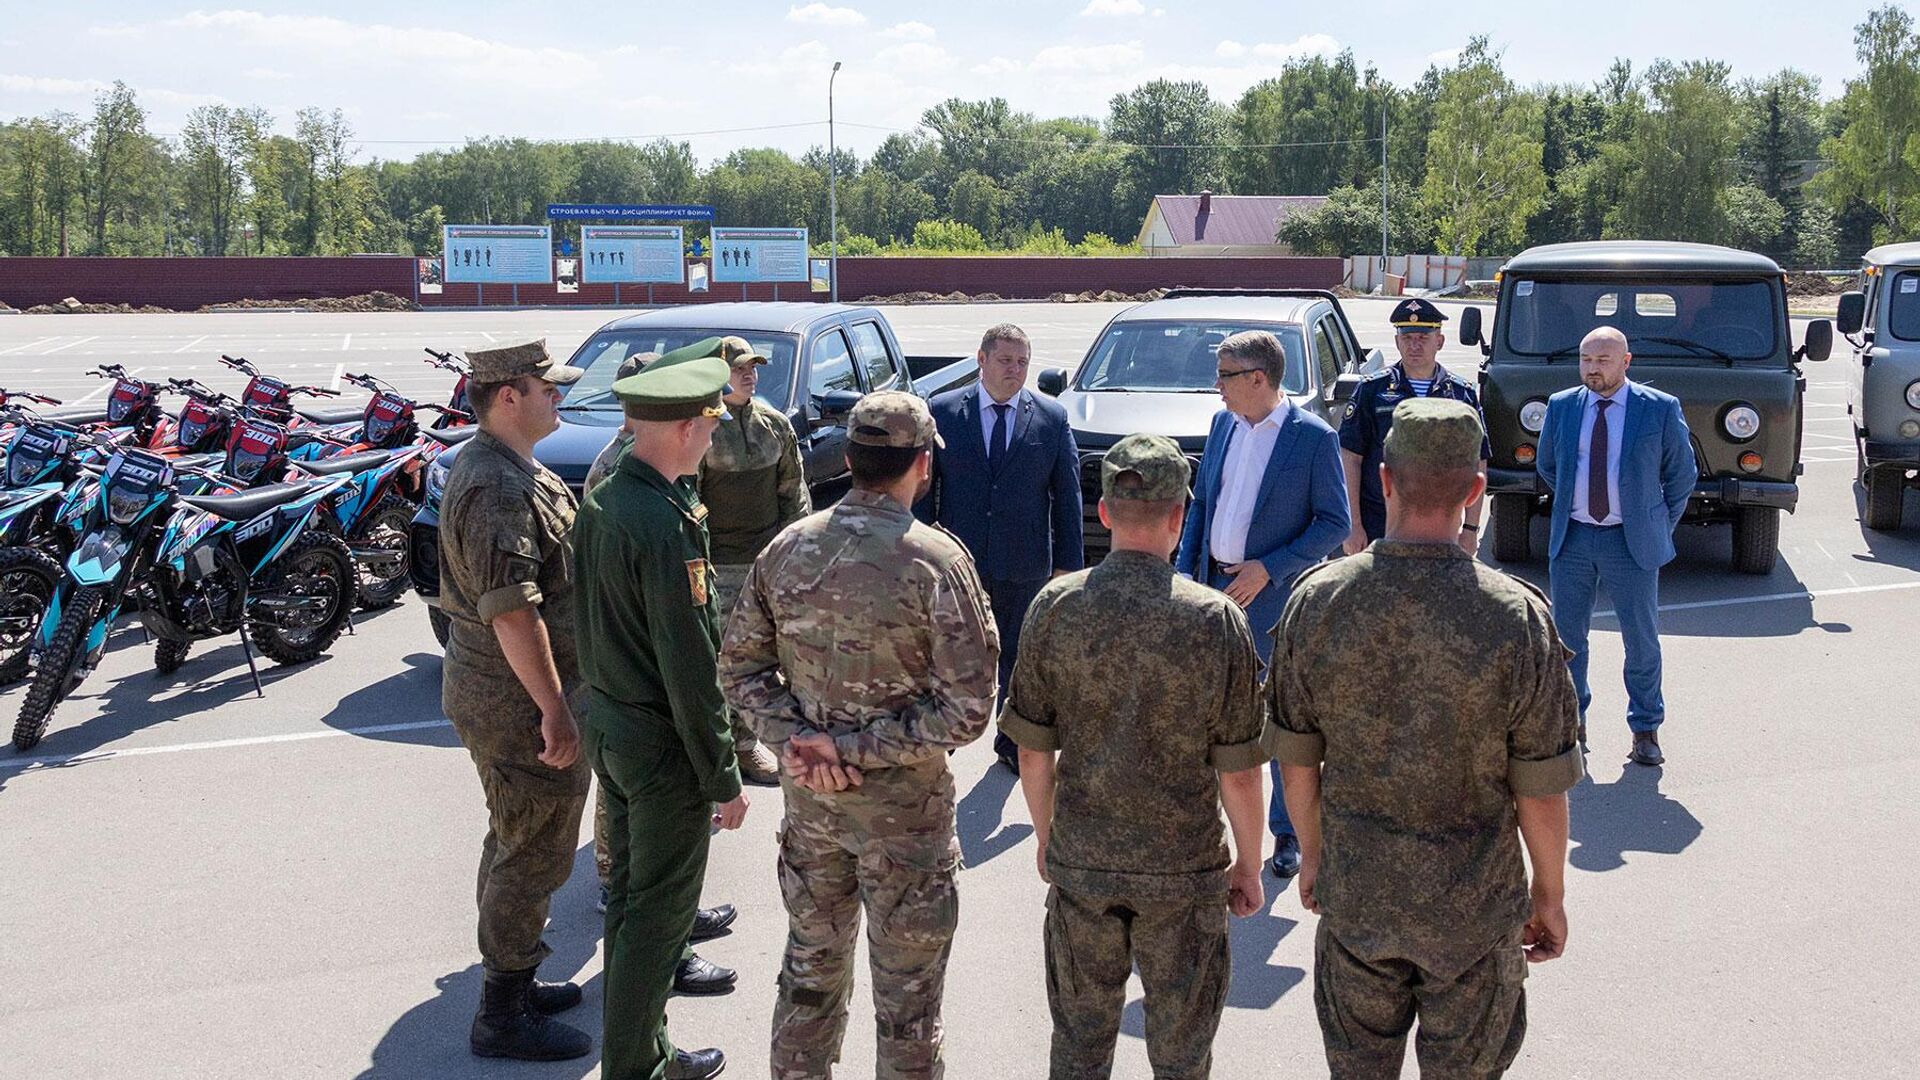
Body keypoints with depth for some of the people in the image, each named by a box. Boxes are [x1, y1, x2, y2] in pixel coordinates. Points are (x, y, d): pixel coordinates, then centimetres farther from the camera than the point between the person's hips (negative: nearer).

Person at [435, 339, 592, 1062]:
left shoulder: (492, 467, 12)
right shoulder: (501, 488, -23)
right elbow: (512, 611, -28)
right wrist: (555, 709, -25)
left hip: (487, 686, 11)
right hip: (519, 701, -11)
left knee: (513, 842, 21)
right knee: (534, 856, -1)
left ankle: (511, 980, 35)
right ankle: (504, 1016, 9)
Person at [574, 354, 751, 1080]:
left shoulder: (600, 500, 2)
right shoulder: (666, 527, -25)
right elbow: (690, 670, -23)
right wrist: (723, 779, -15)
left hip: (606, 725, 9)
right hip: (662, 745, -9)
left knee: (630, 894, 19)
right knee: (659, 910, 5)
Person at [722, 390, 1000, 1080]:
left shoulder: (786, 550, -4)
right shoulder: (936, 562, -18)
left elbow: (740, 667, 2)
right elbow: (967, 710, -19)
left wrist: (794, 738, -7)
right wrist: (853, 748, -16)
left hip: (808, 795, 5)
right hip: (903, 804, -5)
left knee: (810, 967, 22)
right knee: (906, 991, 11)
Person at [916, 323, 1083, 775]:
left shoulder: (1052, 418, -1)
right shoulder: (942, 412, -2)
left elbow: (1068, 495, 1)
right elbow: (924, 487, 0)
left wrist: (1068, 561, -2)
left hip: (1024, 564, 1)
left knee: (1017, 657, 13)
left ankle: (1010, 740, 30)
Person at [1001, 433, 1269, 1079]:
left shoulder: (1055, 607, -9)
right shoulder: (1216, 620, -15)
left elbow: (1033, 753, -2)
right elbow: (1238, 772, -10)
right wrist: (1249, 866, 5)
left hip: (1080, 862, 2)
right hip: (1184, 870, -2)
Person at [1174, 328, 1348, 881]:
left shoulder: (1314, 437, -10)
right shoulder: (1222, 424, 8)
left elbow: (1336, 522, -10)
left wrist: (1268, 568, -17)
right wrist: (1185, 571, 4)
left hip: (1274, 598, -5)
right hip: (1215, 588, 6)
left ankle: (1287, 833, 18)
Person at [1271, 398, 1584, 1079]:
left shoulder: (1316, 601, -12)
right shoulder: (1518, 616, -19)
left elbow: (1296, 761, -2)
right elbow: (1541, 792, -12)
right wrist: (1550, 895, 5)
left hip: (1353, 895, 2)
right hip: (1475, 906, -2)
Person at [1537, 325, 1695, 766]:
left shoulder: (1661, 409, -4)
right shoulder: (1561, 406, 4)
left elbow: (1681, 473, 5)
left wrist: (1660, 526, 7)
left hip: (1631, 542, -3)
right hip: (1571, 539, 3)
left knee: (1641, 639, 5)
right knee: (1566, 636, 9)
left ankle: (1646, 730, 17)